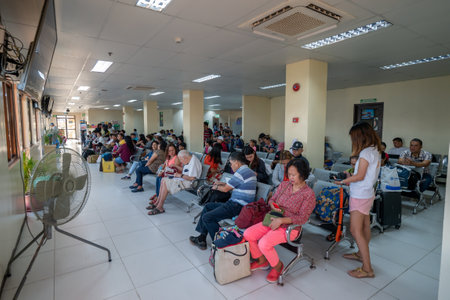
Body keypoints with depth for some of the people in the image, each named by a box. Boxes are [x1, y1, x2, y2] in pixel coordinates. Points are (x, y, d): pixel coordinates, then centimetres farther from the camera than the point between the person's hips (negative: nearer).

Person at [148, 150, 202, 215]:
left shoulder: (194, 162, -22)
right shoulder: (189, 160, 11)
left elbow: (192, 178, -26)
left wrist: (180, 175, -18)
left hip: (188, 182, -11)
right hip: (183, 178, 11)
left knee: (165, 183, -19)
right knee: (163, 180, 0)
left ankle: (160, 207, -11)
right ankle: (157, 203, 2)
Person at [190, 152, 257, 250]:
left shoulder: (240, 173, -19)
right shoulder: (248, 171, 14)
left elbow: (226, 189, -8)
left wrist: (217, 187, 11)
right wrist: (223, 184, 22)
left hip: (238, 207, -11)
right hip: (237, 204, 11)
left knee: (207, 217, -14)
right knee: (208, 206, 16)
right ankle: (202, 238, 18)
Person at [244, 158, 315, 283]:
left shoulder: (309, 194, -11)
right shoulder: (284, 185, 6)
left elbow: (302, 218, -14)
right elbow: (272, 199, 15)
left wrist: (281, 220, -23)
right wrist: (273, 206, -9)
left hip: (290, 227, -6)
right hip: (274, 220, 6)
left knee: (264, 244, -27)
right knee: (248, 234, -10)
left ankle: (277, 266, 6)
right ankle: (262, 261, 16)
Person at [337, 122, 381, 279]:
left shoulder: (366, 152, -20)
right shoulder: (375, 151, 8)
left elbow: (360, 176, -20)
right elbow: (368, 173, 11)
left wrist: (343, 181, -8)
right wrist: (350, 178, 10)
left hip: (360, 195, -10)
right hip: (368, 194, 10)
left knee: (355, 230, -5)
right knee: (364, 226, 21)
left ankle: (367, 269, 1)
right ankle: (361, 254, 39)